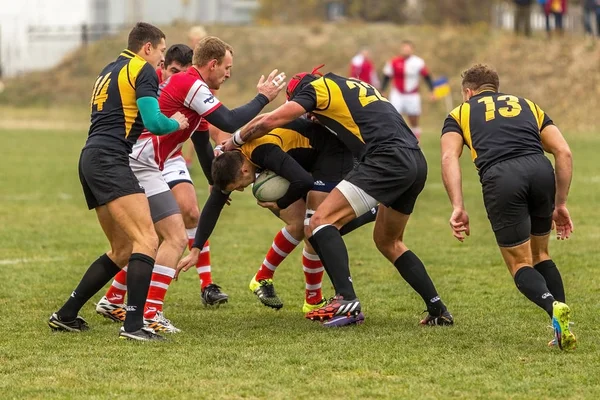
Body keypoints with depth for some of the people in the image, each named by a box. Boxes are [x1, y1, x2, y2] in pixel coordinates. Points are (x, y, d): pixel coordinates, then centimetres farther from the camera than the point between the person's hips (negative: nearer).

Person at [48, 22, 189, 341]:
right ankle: (133, 324, -30)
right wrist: (177, 123, 8)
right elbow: (154, 122, -13)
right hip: (110, 162, -10)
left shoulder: (110, 70, 26)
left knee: (123, 250, 16)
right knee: (147, 240, -18)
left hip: (91, 159, 10)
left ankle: (66, 315, 18)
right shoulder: (143, 70, -2)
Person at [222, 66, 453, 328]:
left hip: (387, 160, -8)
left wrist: (230, 145, 18)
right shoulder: (353, 86, 30)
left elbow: (266, 122, 3)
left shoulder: (315, 88, 8)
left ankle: (346, 300, -25)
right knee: (388, 242, 25)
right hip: (417, 163, 8)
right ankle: (437, 309, 22)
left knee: (321, 222, -10)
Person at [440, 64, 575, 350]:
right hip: (540, 170, 3)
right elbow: (563, 152, 18)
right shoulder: (528, 106, 33)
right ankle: (564, 328, 10)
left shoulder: (460, 114, 26)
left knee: (520, 265, 9)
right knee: (540, 255, 24)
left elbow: (449, 158, 5)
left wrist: (458, 207, -2)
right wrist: (560, 204, 22)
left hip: (499, 178, -3)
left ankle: (553, 307, -20)